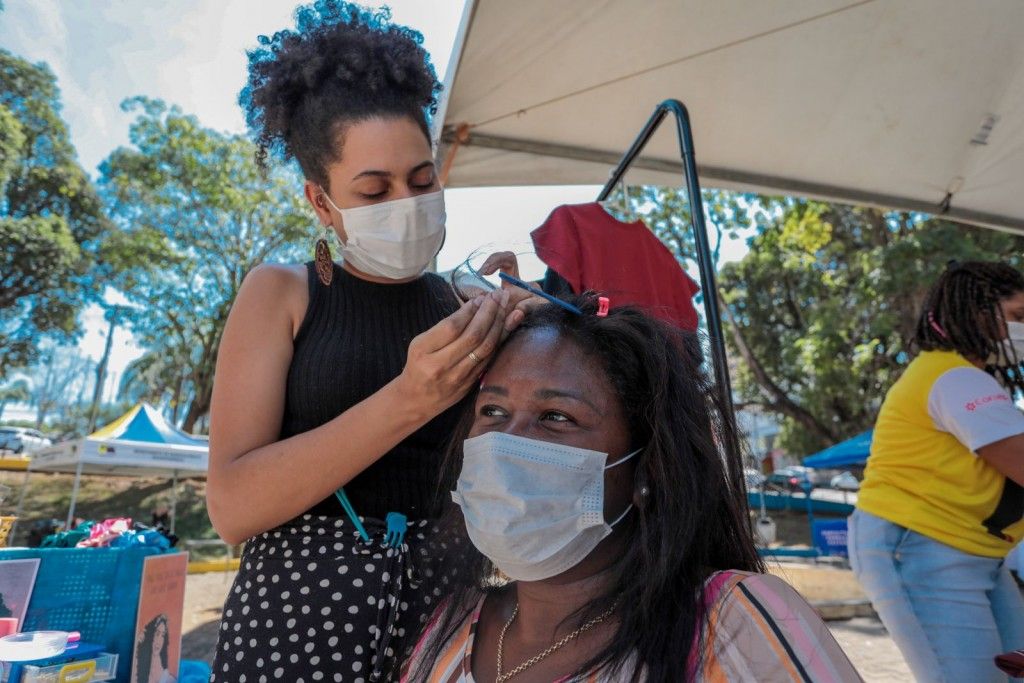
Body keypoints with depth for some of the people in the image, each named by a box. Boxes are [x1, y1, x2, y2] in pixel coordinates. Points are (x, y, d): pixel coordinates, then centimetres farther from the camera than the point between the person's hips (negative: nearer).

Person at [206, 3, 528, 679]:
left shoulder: (461, 309, 2)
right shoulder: (281, 294, -3)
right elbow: (232, 506, -13)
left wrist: (505, 336, -13)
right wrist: (408, 401, -24)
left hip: (443, 610, 3)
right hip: (302, 608, -2)